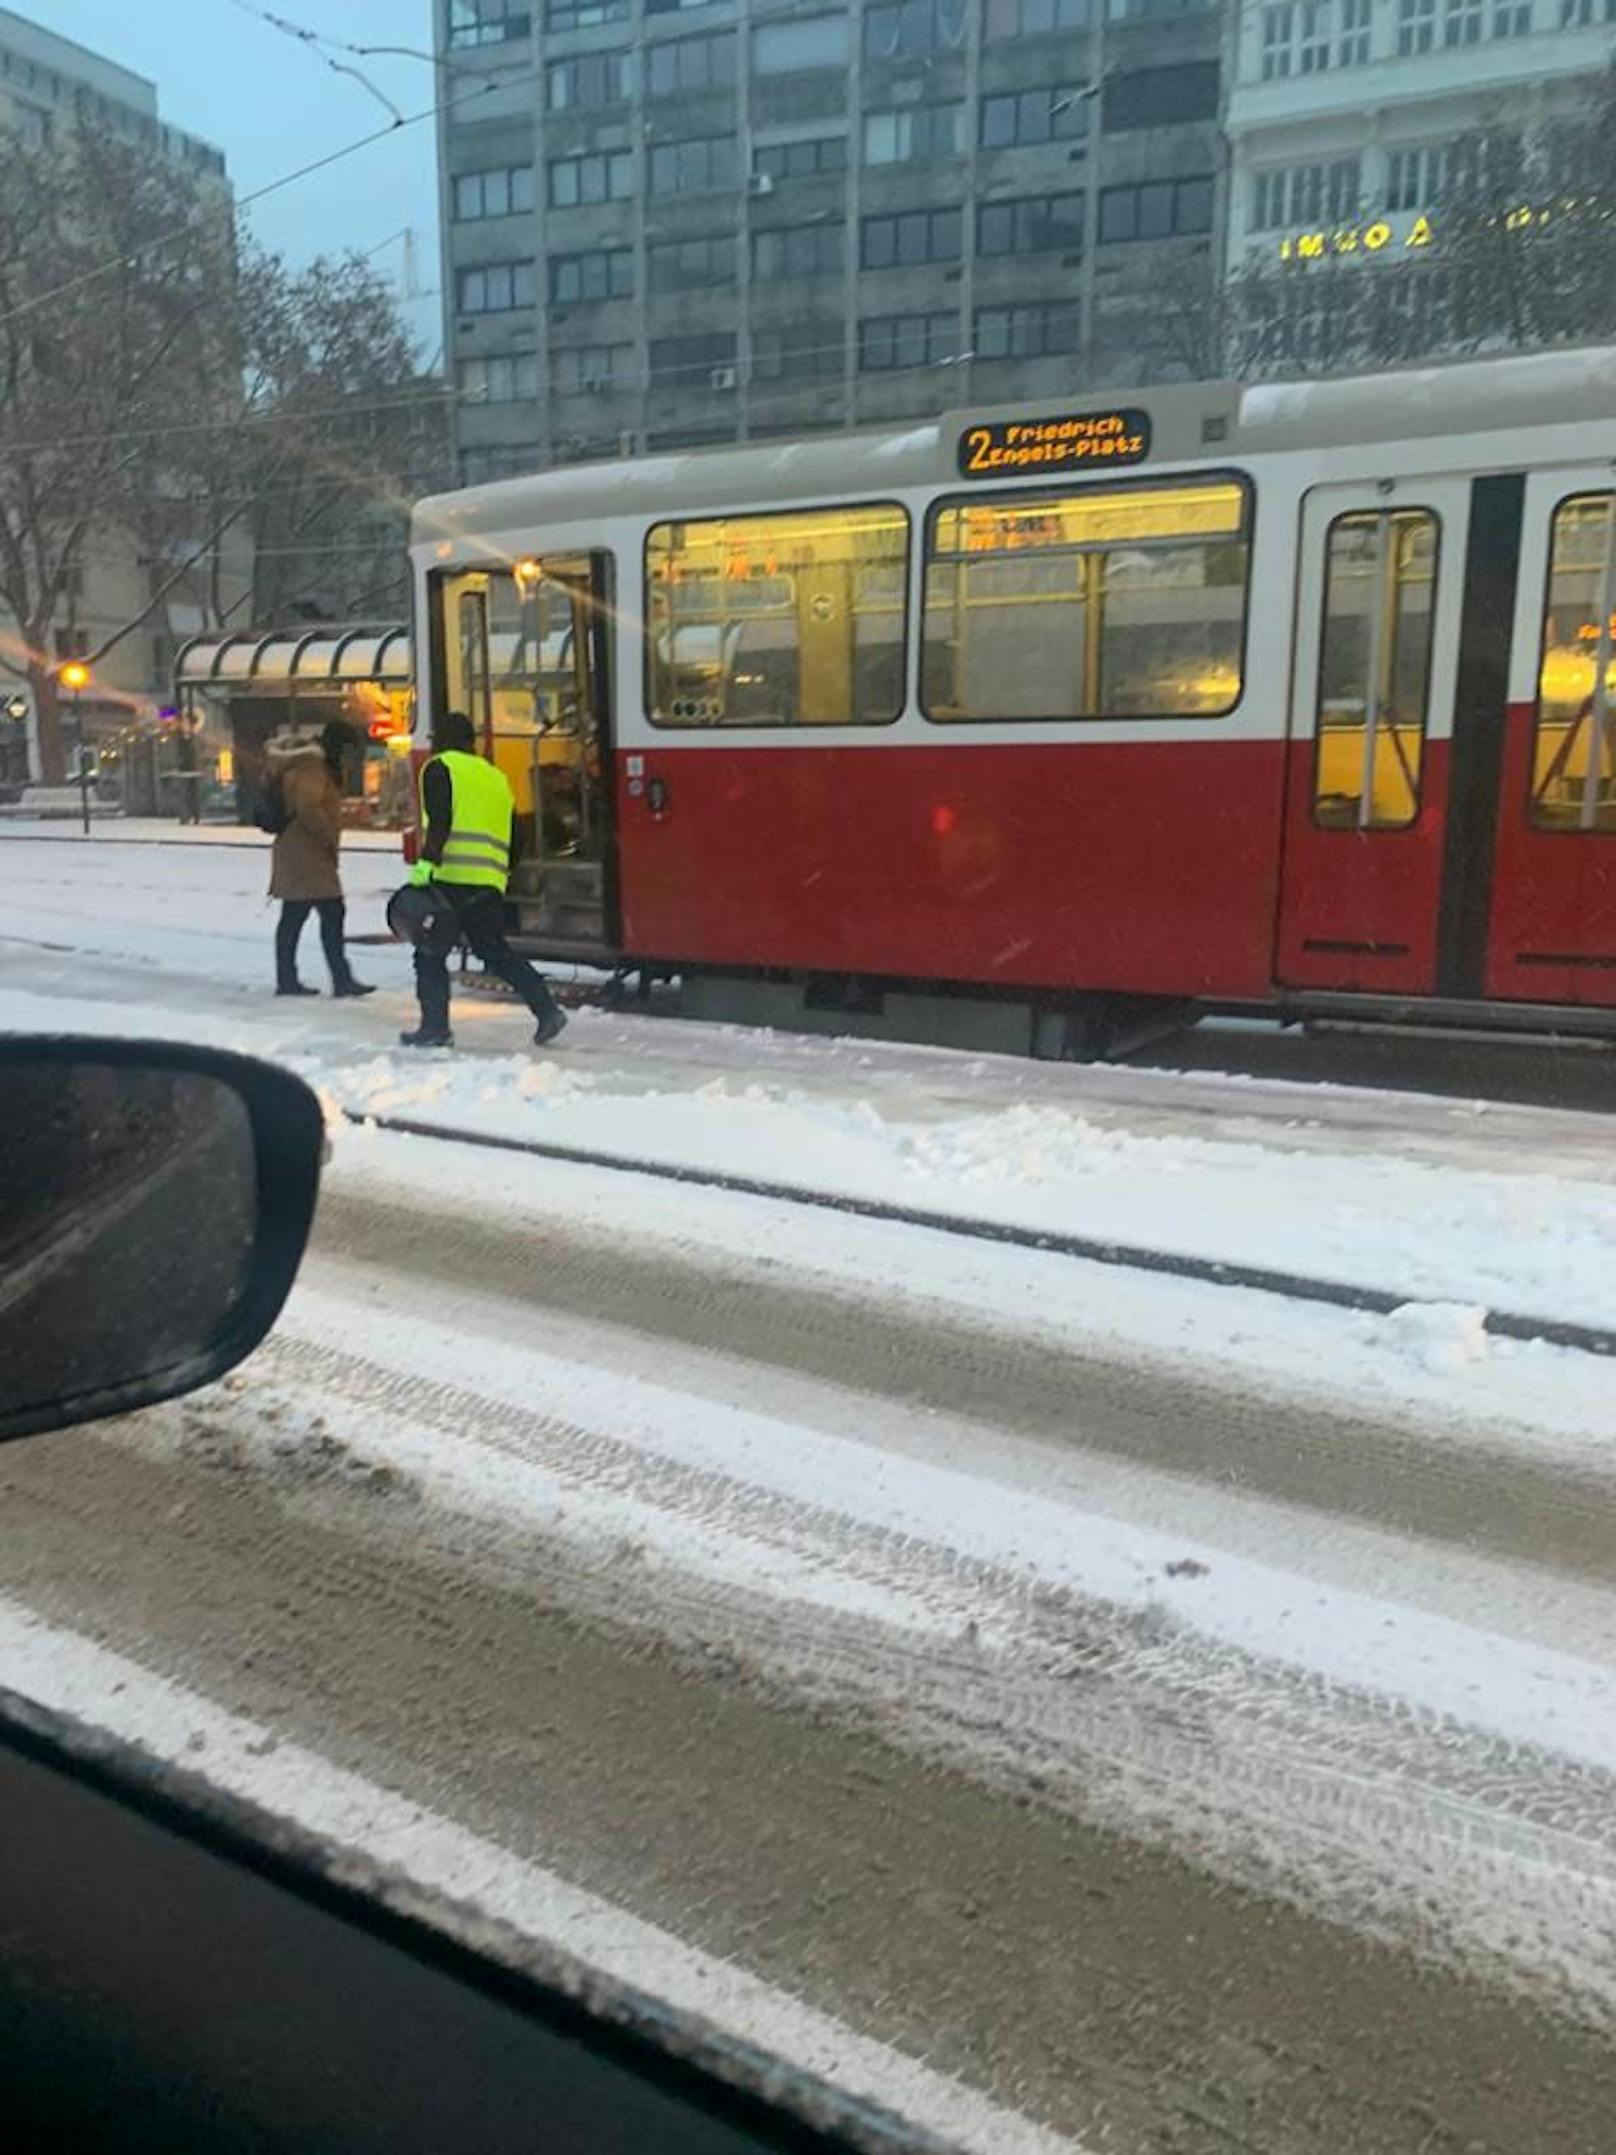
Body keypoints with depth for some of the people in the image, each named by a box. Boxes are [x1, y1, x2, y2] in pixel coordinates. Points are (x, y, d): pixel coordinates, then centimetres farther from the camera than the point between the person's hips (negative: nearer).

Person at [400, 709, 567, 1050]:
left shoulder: (440, 768, 4)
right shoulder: (497, 777, 24)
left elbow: (439, 820, -13)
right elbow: (511, 836, 24)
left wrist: (427, 862, -21)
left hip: (452, 878, -7)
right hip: (491, 882, 7)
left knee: (430, 953, 2)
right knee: (496, 951, 16)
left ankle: (435, 1026, -1)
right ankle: (547, 1009, 7)